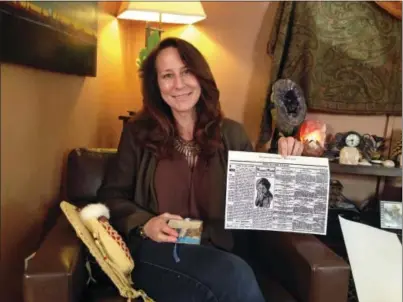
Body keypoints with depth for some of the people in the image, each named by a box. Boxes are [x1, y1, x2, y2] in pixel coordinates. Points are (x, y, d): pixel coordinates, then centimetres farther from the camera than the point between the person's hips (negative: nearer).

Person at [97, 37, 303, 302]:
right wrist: (144, 225, -13)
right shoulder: (138, 132, 3)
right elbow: (111, 195, 5)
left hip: (214, 251, 2)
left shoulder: (232, 133, 7)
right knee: (237, 276, -29)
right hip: (156, 254, -2)